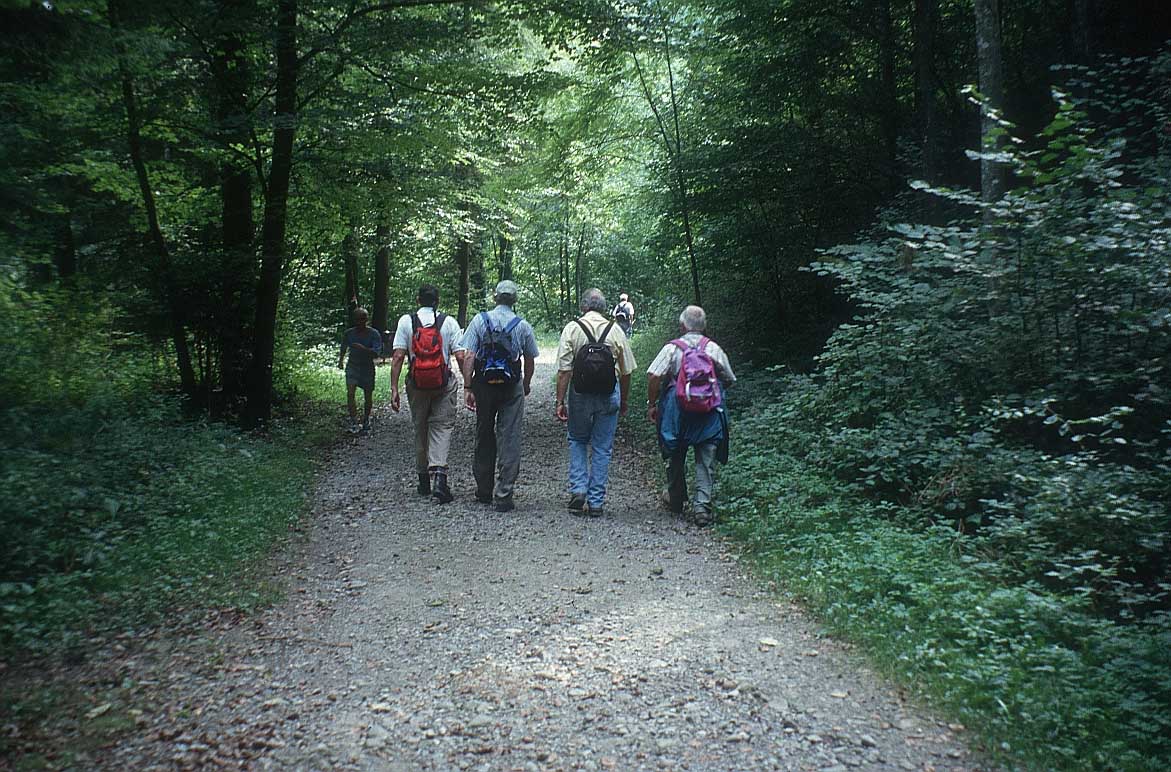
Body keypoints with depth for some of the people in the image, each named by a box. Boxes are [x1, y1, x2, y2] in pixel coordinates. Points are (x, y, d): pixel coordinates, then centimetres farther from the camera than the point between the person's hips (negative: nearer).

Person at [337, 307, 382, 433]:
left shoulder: (373, 334, -9)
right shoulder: (349, 333, 0)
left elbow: (377, 352, -19)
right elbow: (344, 348, 20)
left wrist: (363, 348, -32)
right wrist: (341, 360, 16)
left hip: (367, 367, -1)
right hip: (352, 366, 1)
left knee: (368, 396, 7)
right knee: (350, 393, -16)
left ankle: (366, 420, 29)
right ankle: (353, 422, -16)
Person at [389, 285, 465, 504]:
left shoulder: (406, 321, 0)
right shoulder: (449, 322, -2)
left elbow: (398, 357, -5)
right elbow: (461, 356, -8)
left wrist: (394, 389, -4)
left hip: (416, 384, 2)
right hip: (444, 384, -1)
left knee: (420, 429, 15)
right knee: (442, 428, 4)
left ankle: (424, 481, 25)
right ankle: (439, 474, -16)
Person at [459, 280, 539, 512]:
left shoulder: (479, 320, -1)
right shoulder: (523, 326, 0)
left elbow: (468, 357, -8)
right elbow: (530, 360, 9)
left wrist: (467, 388, -5)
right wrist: (526, 384, 25)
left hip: (483, 385, 1)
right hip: (512, 386, -1)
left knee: (484, 437, 13)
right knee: (509, 439, 2)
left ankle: (484, 491, 23)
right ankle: (504, 495, -1)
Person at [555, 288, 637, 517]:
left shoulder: (572, 328, -4)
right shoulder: (615, 330, 1)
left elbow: (564, 370, -9)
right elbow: (626, 371, 4)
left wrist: (560, 401, -4)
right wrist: (624, 400, 16)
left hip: (580, 395, -1)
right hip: (609, 395, 1)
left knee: (577, 441, 19)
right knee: (602, 448, 9)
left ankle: (578, 489, 5)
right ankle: (596, 502, 12)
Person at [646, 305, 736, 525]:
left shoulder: (672, 348, -3)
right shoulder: (714, 349, 3)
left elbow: (653, 376, -12)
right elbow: (729, 380, 12)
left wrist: (651, 404, -2)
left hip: (678, 410, 0)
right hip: (709, 413, 1)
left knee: (676, 457, 17)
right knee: (706, 461, 4)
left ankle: (676, 501, 31)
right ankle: (702, 505, -7)